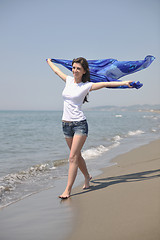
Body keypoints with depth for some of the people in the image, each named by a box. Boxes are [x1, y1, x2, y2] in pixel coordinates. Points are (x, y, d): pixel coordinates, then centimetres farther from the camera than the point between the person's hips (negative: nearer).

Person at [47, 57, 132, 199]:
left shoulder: (86, 86, -4)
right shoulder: (69, 80, 10)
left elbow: (105, 84, -12)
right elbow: (57, 70, 27)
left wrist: (123, 83, -21)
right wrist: (49, 61, 43)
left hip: (80, 124, -5)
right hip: (66, 124, 6)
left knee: (73, 157, -10)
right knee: (77, 155, 16)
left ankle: (68, 190, -6)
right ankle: (87, 176, 40)